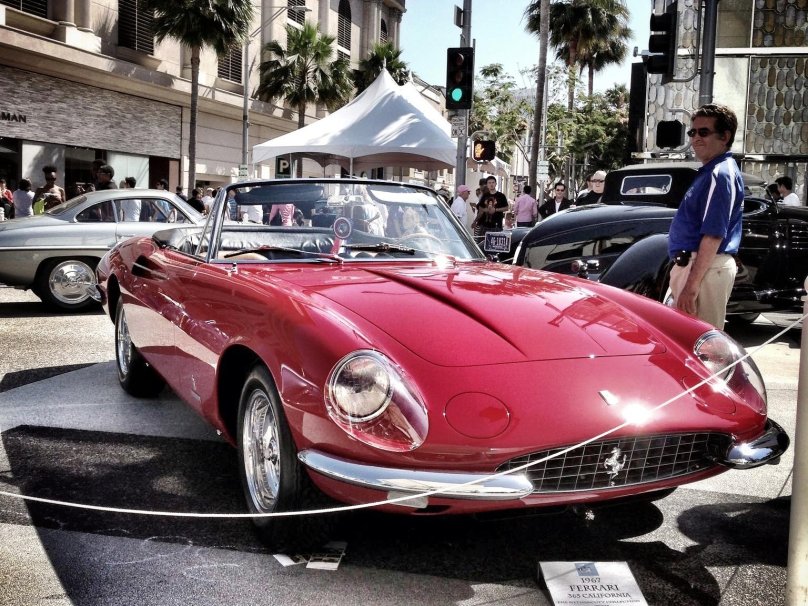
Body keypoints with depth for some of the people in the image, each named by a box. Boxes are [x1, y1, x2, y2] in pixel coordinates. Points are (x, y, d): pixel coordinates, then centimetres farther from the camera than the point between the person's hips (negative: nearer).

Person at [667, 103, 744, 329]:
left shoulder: (720, 174, -15)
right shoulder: (711, 171, 17)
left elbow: (714, 236, -22)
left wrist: (692, 285, -25)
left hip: (705, 268, -11)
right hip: (693, 265, 11)